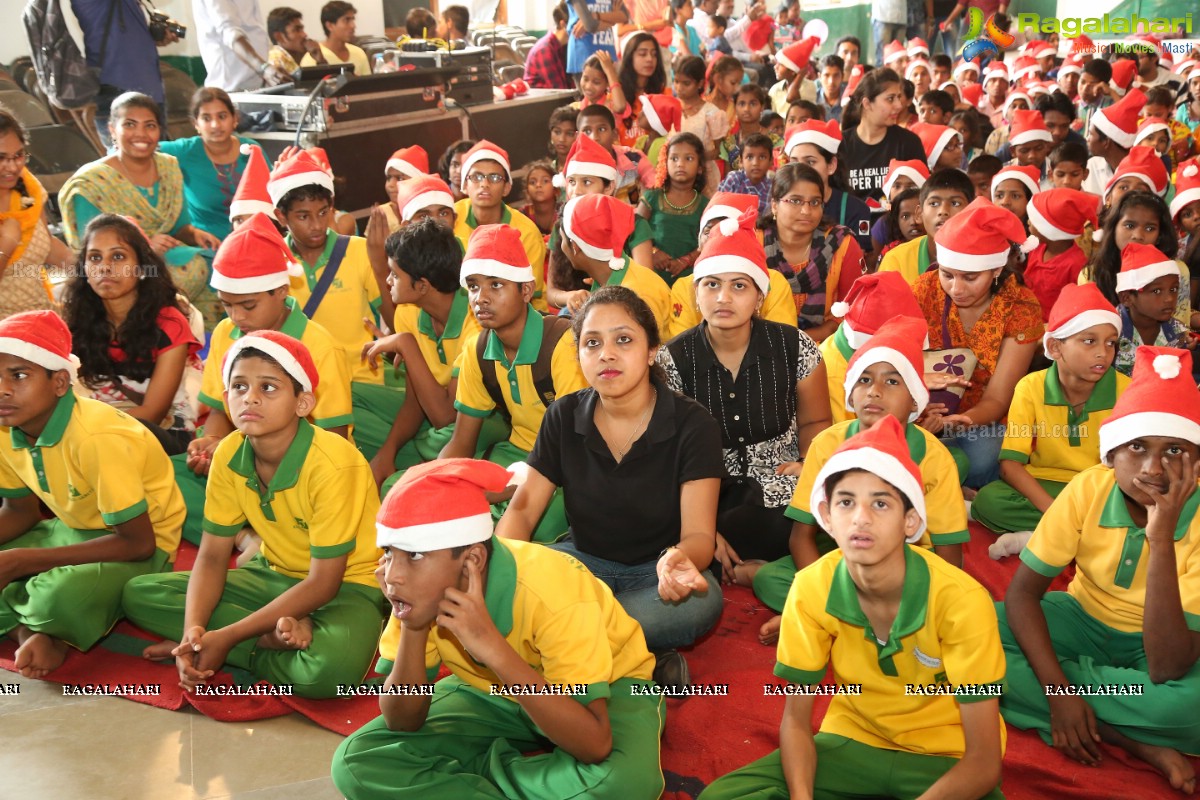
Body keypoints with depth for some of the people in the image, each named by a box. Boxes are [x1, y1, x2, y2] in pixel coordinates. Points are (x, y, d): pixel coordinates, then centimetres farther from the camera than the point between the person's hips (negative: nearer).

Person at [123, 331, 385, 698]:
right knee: (138, 594, -7)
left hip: (346, 585, -7)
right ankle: (279, 634, -14)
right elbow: (212, 557, -3)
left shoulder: (332, 463, -27)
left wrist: (226, 637, -23)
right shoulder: (228, 455, -9)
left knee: (332, 666, -41)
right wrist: (193, 630, -23)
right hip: (276, 575, 7)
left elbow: (323, 583, -22)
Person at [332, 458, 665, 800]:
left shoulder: (551, 592, -36)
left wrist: (492, 647, -46)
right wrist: (412, 627, -32)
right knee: (357, 763, -16)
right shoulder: (422, 591, -20)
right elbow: (403, 722, -16)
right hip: (491, 692, 4)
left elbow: (595, 745, -40)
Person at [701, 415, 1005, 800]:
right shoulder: (810, 589, -18)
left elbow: (983, 762, -22)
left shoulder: (959, 599, -26)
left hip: (947, 757, -1)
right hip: (853, 742, 2)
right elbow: (795, 718, -7)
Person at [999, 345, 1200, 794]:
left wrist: (1160, 538, -40)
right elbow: (1022, 592, -16)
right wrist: (1058, 688, -30)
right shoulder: (1089, 489, -19)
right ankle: (1139, 744, -19)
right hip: (1086, 620, 4)